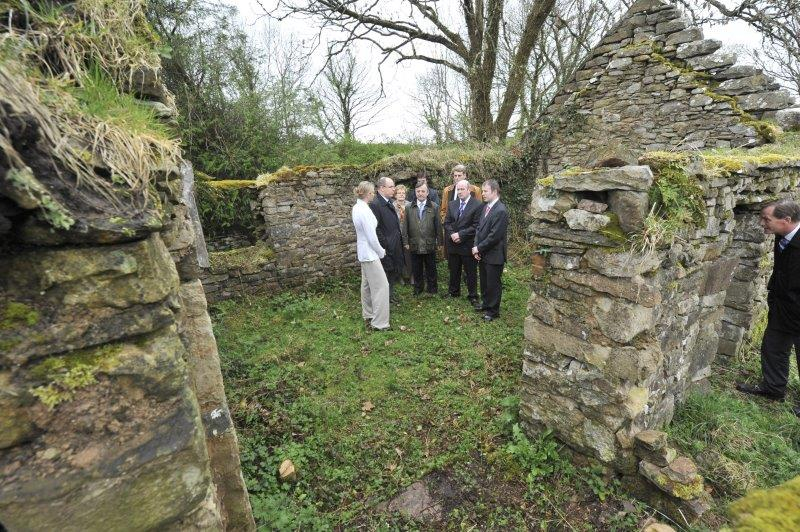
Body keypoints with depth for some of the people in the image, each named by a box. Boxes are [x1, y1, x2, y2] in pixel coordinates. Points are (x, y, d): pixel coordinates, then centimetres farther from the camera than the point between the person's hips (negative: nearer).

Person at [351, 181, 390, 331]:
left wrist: (379, 250, 14)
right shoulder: (365, 210, -23)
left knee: (367, 284, 18)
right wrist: (381, 252, -6)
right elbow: (372, 237, -21)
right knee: (381, 285, -5)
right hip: (370, 253, -10)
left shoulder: (357, 207, 6)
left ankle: (368, 316, 31)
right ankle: (379, 323, 1)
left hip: (363, 252, 10)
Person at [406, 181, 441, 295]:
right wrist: (406, 242, -1)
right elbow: (406, 226, 3)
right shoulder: (409, 208, 3)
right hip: (414, 245, 1)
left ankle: (432, 289, 25)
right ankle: (417, 289, 25)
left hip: (430, 244, -1)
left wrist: (439, 241, -1)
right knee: (416, 270, 11)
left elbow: (438, 226, 1)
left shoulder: (434, 207, 1)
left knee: (431, 269, 11)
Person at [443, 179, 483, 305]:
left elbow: (476, 226, -14)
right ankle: (453, 292, 33)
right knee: (453, 270, 17)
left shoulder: (478, 205, -9)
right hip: (453, 244, 5)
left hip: (468, 245, -5)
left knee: (471, 273, 6)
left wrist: (461, 234, -18)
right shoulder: (452, 204, 10)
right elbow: (447, 223, 8)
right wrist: (452, 234, -10)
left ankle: (472, 296, 19)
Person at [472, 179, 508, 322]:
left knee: (493, 283, 6)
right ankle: (486, 304, 39)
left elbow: (494, 236, -22)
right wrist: (476, 247, -1)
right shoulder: (486, 207, 8)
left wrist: (479, 248, -14)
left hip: (494, 255, -8)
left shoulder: (500, 211, -19)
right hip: (482, 253, 8)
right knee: (484, 282, 20)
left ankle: (493, 311, 22)